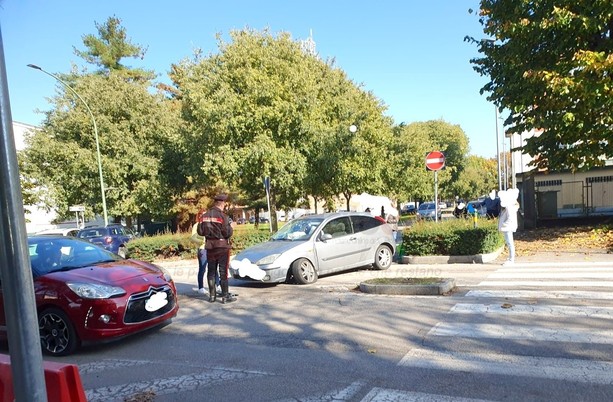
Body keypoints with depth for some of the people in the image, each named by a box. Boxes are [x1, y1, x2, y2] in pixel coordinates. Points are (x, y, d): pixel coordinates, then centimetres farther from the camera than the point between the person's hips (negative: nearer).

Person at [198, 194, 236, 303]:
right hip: (222, 246, -5)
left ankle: (212, 295, 15)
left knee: (211, 271, 11)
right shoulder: (222, 216, -14)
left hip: (210, 247, 5)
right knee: (223, 272, 1)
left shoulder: (205, 216, 2)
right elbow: (228, 233, -16)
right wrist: (231, 227, 3)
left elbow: (200, 232, 5)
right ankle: (225, 296, 4)